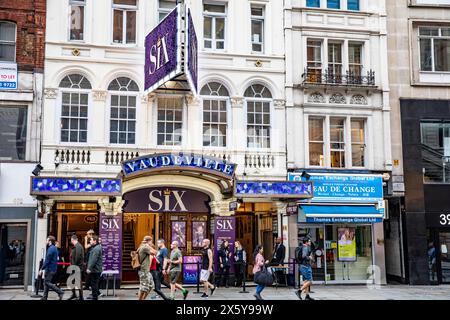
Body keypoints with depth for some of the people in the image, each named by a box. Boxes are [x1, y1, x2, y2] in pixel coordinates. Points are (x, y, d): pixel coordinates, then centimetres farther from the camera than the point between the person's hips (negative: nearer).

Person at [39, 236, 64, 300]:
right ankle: (45, 297, 14)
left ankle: (60, 292, -10)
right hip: (53, 268, 10)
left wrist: (42, 269, -17)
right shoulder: (54, 248, 14)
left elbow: (47, 260, -20)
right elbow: (57, 259, 19)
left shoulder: (51, 249, -17)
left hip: (50, 269, -10)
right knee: (46, 283, 12)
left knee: (47, 283, -8)